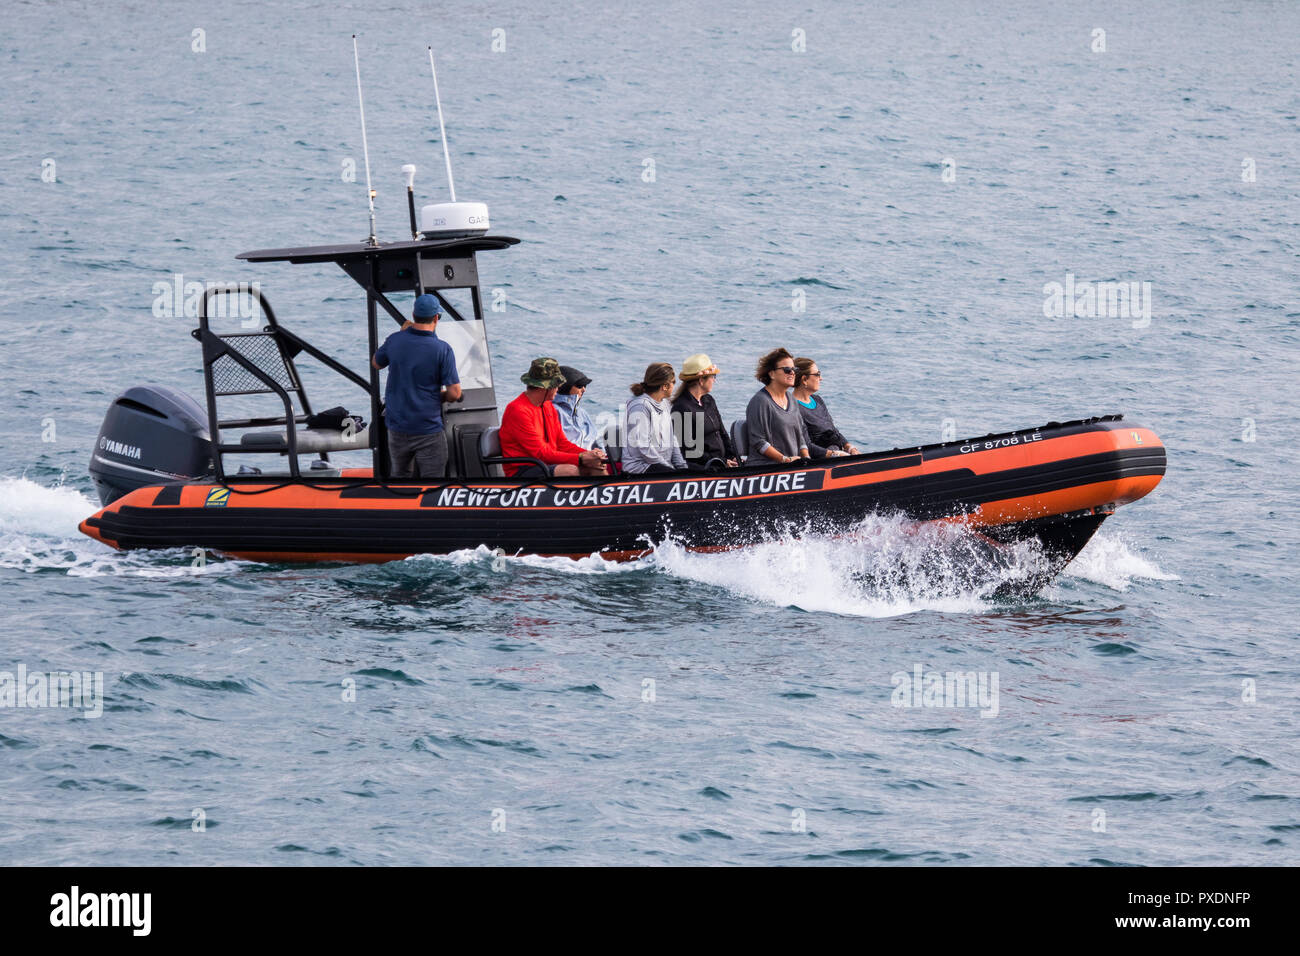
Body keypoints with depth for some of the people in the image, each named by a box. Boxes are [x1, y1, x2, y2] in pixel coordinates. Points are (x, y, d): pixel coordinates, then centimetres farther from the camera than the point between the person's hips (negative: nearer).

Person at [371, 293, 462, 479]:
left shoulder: (395, 340, -5)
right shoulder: (442, 350, -16)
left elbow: (376, 363, 17)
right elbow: (455, 393, -16)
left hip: (397, 427, 4)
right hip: (428, 430, -4)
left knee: (400, 476, 20)